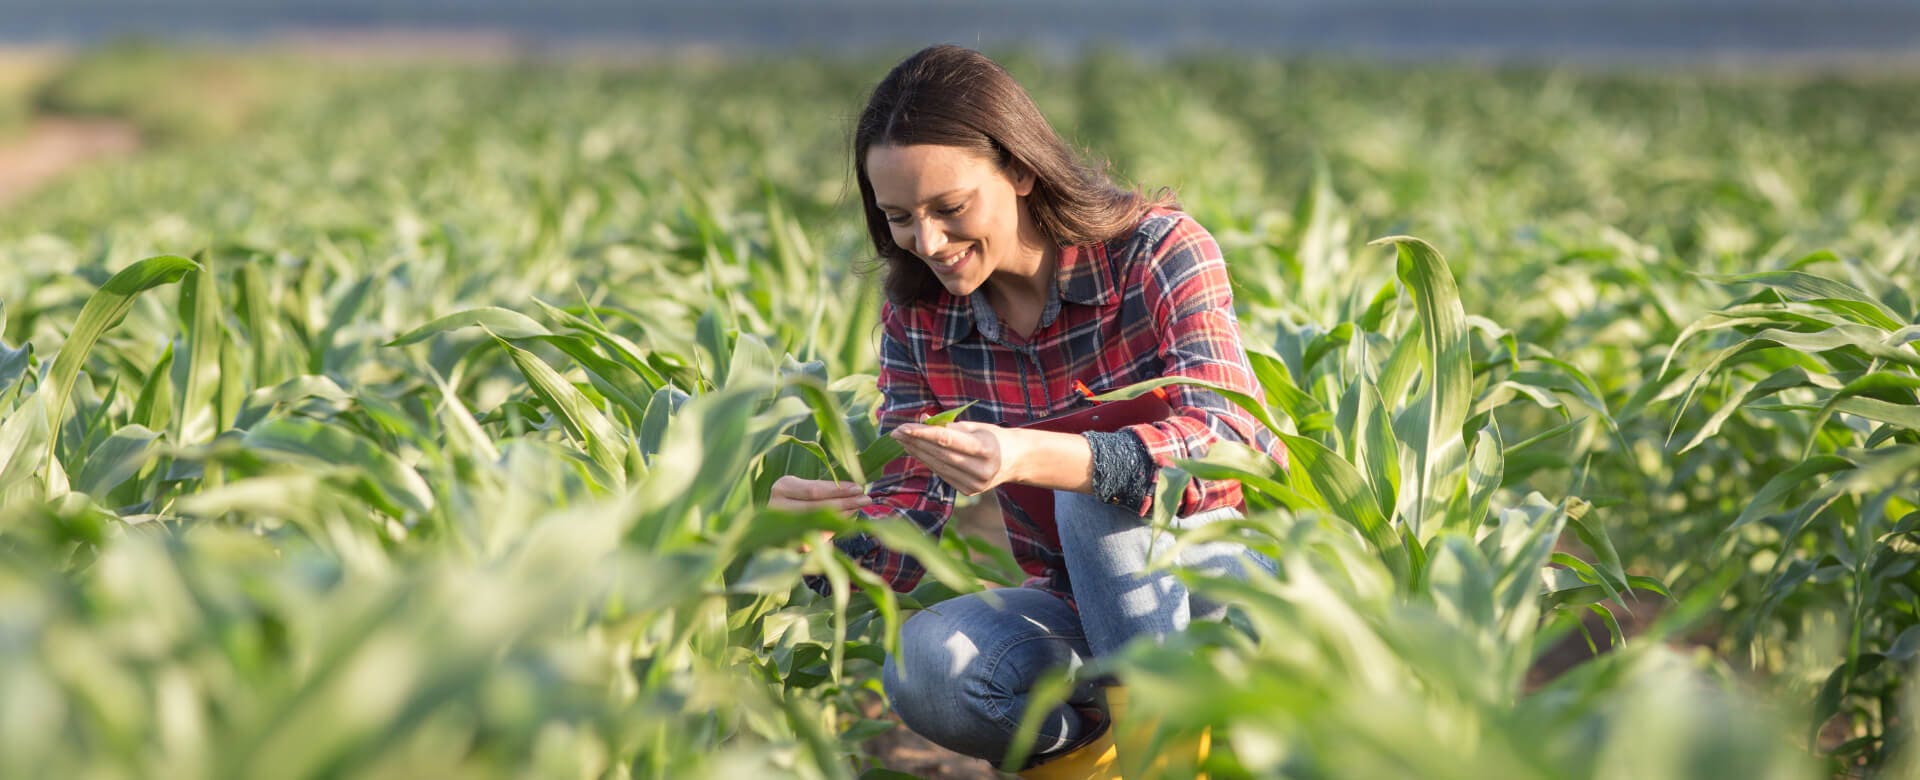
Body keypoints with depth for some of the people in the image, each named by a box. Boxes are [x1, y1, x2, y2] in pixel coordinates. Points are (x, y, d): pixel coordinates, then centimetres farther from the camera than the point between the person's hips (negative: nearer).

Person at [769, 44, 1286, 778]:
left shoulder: (1157, 252, -14)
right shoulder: (916, 318, 0)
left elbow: (1228, 444, -30)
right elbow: (915, 519, -5)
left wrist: (1034, 458, -47)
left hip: (1238, 582, -3)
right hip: (1081, 608, 4)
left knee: (1097, 487, -34)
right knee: (924, 667, -28)